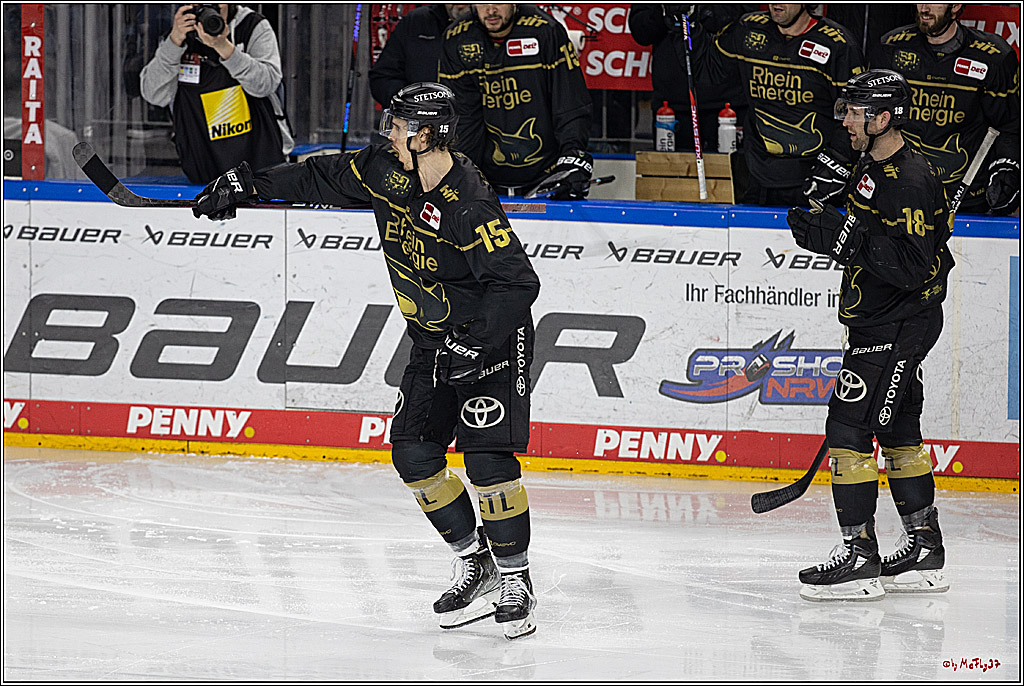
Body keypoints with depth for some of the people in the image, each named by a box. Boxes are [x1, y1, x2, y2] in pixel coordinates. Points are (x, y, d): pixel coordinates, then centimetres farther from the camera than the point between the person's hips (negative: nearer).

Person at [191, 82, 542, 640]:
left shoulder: (468, 207, -28)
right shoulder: (386, 171, -4)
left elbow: (518, 282, -30)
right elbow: (324, 177, 10)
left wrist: (474, 343, -33)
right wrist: (248, 184, 6)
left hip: (491, 341, -8)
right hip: (433, 342, 8)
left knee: (488, 458, -16)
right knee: (413, 454, -1)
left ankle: (514, 581, -2)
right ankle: (475, 567, 10)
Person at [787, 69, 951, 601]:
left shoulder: (908, 180, -22)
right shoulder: (874, 166, 11)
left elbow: (913, 267, -28)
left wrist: (852, 239, -32)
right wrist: (825, 229, 13)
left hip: (898, 327, -11)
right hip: (878, 323, 11)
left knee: (850, 428, -12)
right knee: (898, 432, 16)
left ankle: (860, 558, -11)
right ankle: (925, 555, 24)